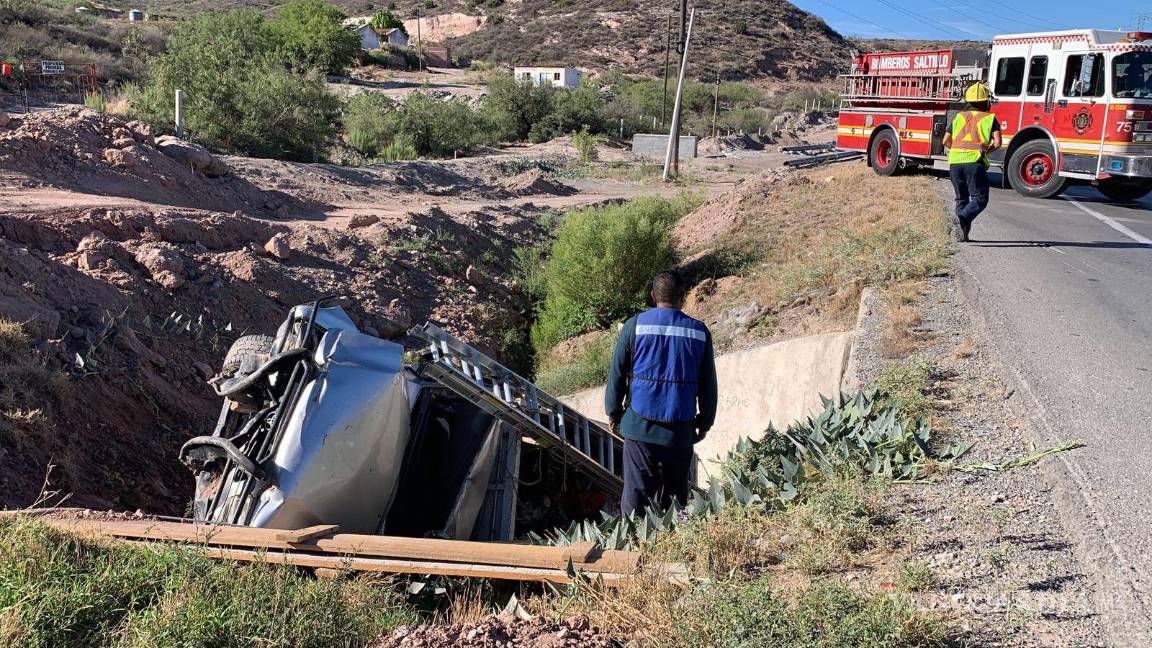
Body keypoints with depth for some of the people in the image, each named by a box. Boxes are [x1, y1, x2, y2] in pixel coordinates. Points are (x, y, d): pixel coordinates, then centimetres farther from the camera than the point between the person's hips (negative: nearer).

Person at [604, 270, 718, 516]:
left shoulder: (635, 326, -1)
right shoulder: (699, 332, 4)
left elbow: (616, 374, 2)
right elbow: (709, 384, 9)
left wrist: (613, 413, 13)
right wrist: (704, 422, 20)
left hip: (640, 425, -1)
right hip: (681, 430, 1)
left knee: (636, 495, 0)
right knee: (675, 498, 9)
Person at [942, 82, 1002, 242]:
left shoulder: (959, 117, 19)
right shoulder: (989, 118, 10)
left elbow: (946, 141, 16)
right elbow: (997, 143, -2)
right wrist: (986, 151, 17)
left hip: (955, 161, 4)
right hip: (974, 162, -4)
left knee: (961, 198, 17)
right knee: (980, 198, 0)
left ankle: (962, 232, 11)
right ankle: (963, 217, -27)